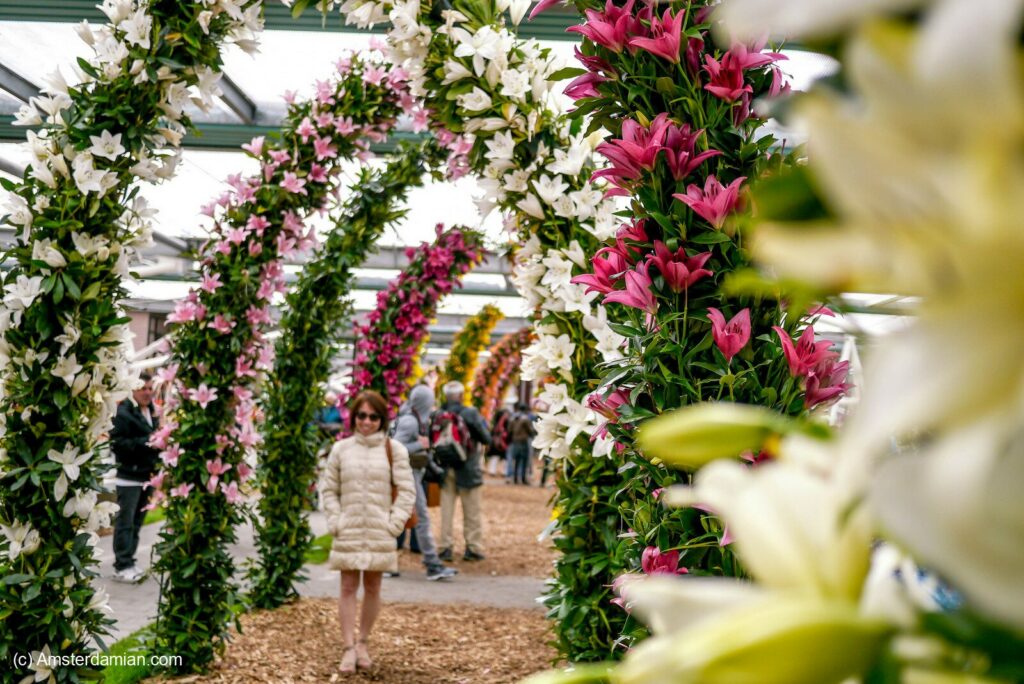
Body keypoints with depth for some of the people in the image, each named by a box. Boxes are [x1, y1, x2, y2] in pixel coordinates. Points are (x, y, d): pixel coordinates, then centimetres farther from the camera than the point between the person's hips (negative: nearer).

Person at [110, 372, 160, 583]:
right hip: (129, 476, -8)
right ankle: (122, 566, 3)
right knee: (125, 522, -2)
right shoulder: (124, 413, -12)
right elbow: (117, 443, -18)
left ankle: (129, 562, 20)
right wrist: (144, 443, -22)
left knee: (137, 522, 12)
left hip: (147, 475, 8)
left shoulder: (152, 411, 12)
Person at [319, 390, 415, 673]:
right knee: (348, 588, -1)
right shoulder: (341, 449, 4)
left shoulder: (394, 449, 0)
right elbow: (328, 489, 8)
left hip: (379, 533, 0)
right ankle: (349, 647, 1)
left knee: (372, 588, 7)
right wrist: (335, 522, -2)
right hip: (348, 532, 0)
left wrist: (394, 524, -8)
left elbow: (406, 491, 0)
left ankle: (363, 643, 19)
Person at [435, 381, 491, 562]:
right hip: (468, 470, -2)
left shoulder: (437, 415, -6)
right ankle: (473, 548, 11)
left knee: (446, 510, 11)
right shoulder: (471, 414, -12)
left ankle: (445, 547, 11)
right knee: (472, 511, 9)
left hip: (445, 470, 2)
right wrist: (482, 422, 7)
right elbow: (486, 439, -7)